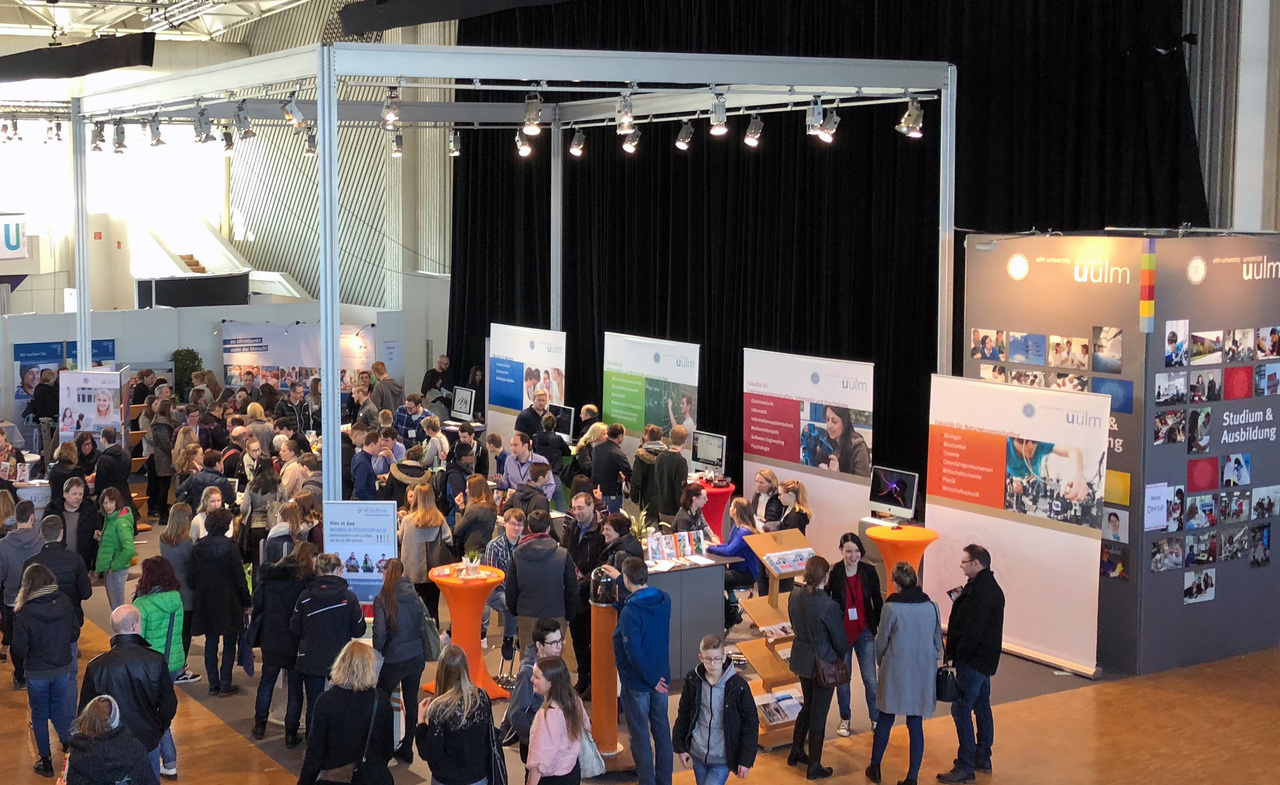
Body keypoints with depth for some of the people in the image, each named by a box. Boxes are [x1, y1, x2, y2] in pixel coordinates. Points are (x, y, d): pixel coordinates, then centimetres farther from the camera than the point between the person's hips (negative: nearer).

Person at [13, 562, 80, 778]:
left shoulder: (24, 613, -21)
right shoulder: (64, 603, -12)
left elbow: (19, 649, -15)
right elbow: (75, 633, -1)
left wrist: (18, 660, 6)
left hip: (37, 673, -3)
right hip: (63, 668, 3)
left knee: (39, 715, 14)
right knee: (58, 709, 25)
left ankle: (46, 761, 21)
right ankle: (69, 743, 25)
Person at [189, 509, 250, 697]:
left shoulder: (198, 547, -2)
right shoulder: (229, 547, -15)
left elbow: (192, 577, 3)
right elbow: (239, 577, -11)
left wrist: (198, 593, 16)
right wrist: (247, 600, -2)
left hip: (205, 602, 4)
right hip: (228, 602, -4)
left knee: (210, 642, 13)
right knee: (229, 643, 6)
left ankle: (213, 684, 16)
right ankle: (225, 685, 6)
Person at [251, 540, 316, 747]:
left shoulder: (269, 575, 1)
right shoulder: (308, 579, -12)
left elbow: (257, 601, 2)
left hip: (271, 637, 4)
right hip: (296, 641, -4)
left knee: (267, 681, 20)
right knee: (295, 687, 6)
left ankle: (260, 725, 27)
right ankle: (291, 734, 7)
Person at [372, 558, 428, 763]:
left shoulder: (382, 600, -11)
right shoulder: (414, 596, 2)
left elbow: (380, 633, -16)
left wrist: (378, 649, 2)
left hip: (395, 660, -5)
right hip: (417, 657, 5)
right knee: (411, 703, 14)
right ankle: (407, 750, 22)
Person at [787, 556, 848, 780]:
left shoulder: (795, 595, -9)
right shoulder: (829, 606, -28)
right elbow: (840, 641, -15)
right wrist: (841, 654, 7)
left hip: (801, 658, 6)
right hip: (823, 662, -6)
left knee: (808, 704, 27)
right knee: (819, 713, 8)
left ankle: (796, 752, 39)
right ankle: (814, 766, 20)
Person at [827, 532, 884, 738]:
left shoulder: (868, 572, -5)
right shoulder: (833, 573, -12)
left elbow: (877, 601, 5)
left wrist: (881, 625, 6)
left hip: (864, 632, 1)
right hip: (841, 633, -1)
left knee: (870, 679, 2)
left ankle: (876, 719, 16)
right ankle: (845, 719, 28)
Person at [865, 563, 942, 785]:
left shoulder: (892, 608, -14)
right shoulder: (931, 607, -4)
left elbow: (881, 642, -4)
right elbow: (938, 643, 5)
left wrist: (881, 661, 15)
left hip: (895, 670, -2)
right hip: (923, 673, 2)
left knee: (885, 720, 15)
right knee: (916, 724, 8)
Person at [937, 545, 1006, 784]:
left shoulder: (982, 591, -22)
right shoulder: (988, 587, 11)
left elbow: (973, 630, -25)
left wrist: (956, 654, -18)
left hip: (973, 660, -11)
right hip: (985, 659, 11)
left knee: (961, 709, -7)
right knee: (981, 708, 18)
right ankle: (983, 759, 29)